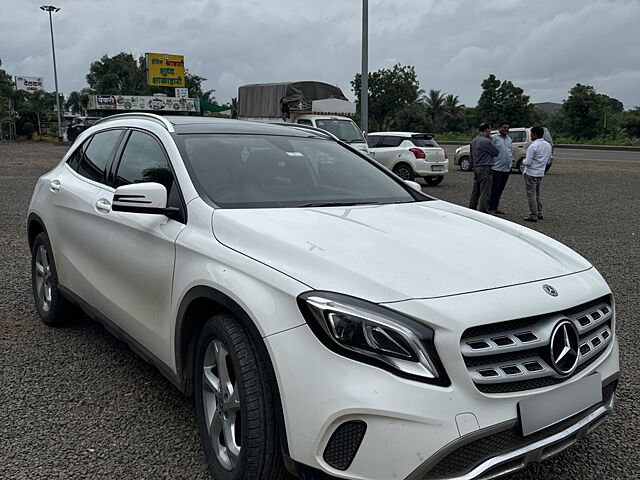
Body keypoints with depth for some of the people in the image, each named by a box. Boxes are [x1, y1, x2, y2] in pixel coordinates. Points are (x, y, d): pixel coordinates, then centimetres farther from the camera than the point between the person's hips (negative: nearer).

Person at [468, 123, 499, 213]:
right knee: (485, 193, -6)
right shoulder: (486, 141, -15)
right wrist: (491, 140, 2)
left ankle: (471, 210, 20)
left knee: (475, 192, 15)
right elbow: (496, 152, -5)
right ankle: (483, 213, -7)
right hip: (485, 169, -9)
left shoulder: (474, 141, 12)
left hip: (476, 168, 9)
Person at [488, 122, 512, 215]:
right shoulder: (494, 138, -4)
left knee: (500, 189, 10)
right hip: (497, 168, -7)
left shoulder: (509, 139, 18)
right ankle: (491, 209, -4)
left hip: (507, 168, 7)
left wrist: (511, 164, 18)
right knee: (495, 189, -8)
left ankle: (495, 207, 18)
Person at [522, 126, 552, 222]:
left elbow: (527, 162, -20)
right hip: (541, 173, 8)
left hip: (531, 173, -8)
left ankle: (533, 216, -2)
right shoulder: (548, 145, 6)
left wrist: (523, 162, 0)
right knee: (537, 193, 19)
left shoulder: (533, 146, -19)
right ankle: (539, 214, 23)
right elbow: (548, 160, 15)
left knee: (531, 194, -2)